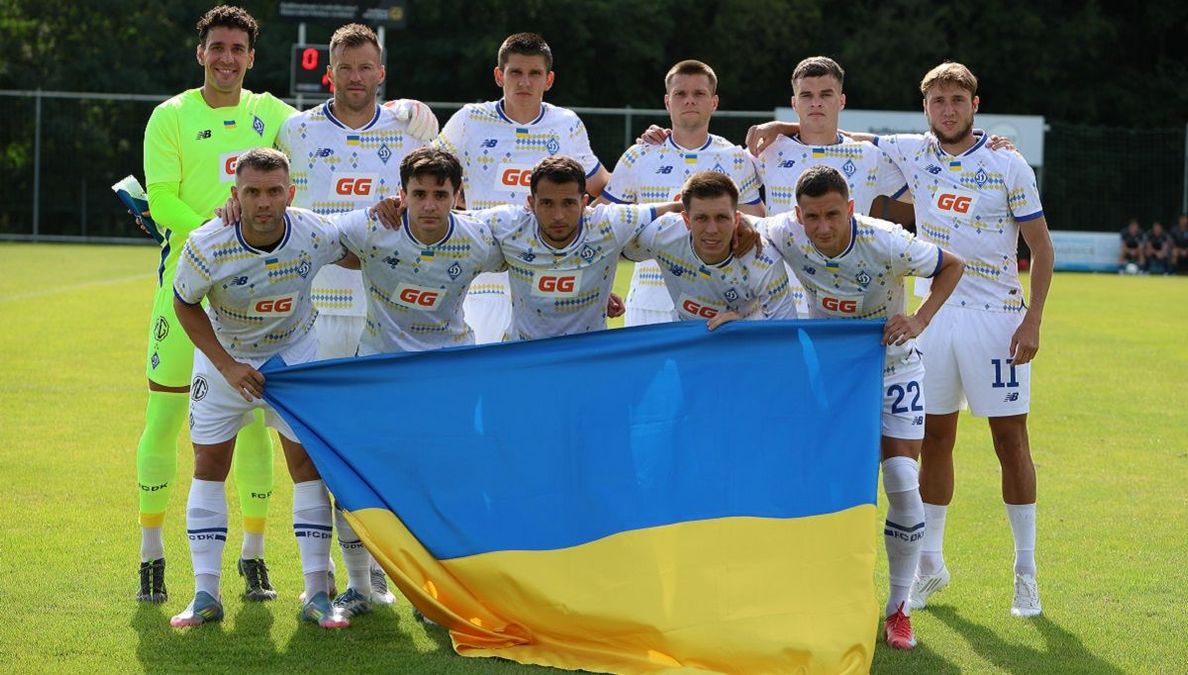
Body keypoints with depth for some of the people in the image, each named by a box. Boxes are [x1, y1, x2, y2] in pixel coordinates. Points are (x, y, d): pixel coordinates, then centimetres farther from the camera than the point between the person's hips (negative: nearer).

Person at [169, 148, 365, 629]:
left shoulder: (314, 236, -25)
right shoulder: (207, 247, -28)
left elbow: (359, 256, -1)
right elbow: (185, 305, -10)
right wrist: (227, 365, -16)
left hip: (294, 352, 0)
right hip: (225, 355, 0)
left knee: (308, 461, -6)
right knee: (209, 464, -1)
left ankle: (316, 594, 0)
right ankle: (206, 595, 6)